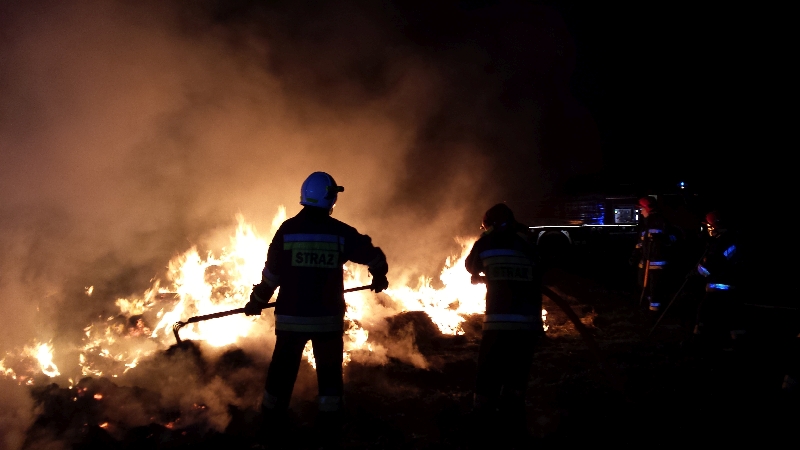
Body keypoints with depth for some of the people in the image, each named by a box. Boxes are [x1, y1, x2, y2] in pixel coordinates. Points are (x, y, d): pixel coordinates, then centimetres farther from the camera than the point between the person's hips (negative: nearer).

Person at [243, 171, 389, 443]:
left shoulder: (288, 229, -6)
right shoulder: (341, 232, -6)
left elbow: (272, 272, -4)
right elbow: (373, 255, -2)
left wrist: (257, 302, 8)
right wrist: (379, 278, 19)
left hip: (291, 315, 1)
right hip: (328, 316, 0)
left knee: (283, 368, 15)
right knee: (329, 368, 14)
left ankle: (273, 417, 26)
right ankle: (330, 420, 19)